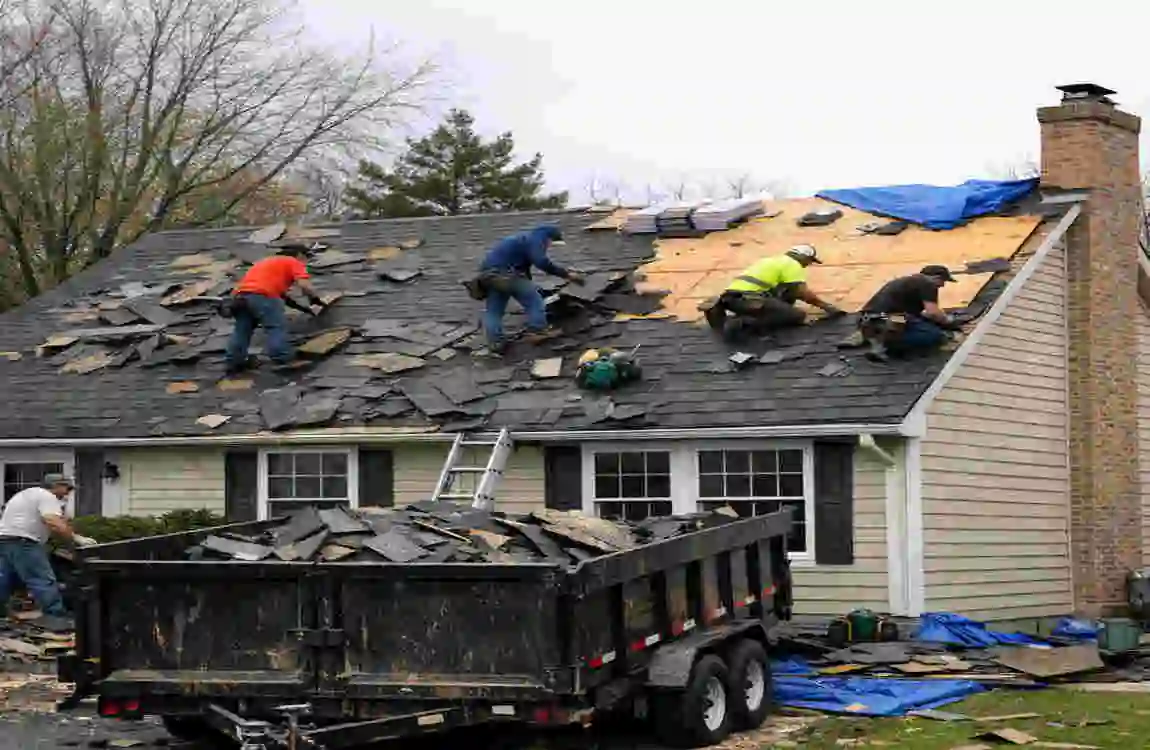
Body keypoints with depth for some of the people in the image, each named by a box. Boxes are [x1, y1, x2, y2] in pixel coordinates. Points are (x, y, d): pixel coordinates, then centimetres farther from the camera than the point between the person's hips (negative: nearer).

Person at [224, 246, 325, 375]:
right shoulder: (295, 263, 15)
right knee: (277, 326, -2)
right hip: (261, 295, -8)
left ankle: (234, 362, 16)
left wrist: (302, 308, 43)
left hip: (239, 294, 8)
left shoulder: (269, 262, 40)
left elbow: (280, 293, 42)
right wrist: (315, 299, 16)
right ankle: (283, 360, -8)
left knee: (242, 330, 16)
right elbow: (304, 285, -3)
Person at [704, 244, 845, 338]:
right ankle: (745, 322, -20)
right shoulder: (792, 264, 5)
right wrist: (826, 306, 11)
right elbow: (804, 293, -2)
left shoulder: (772, 261, 32)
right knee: (797, 316, -5)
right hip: (748, 298, -9)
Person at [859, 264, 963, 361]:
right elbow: (932, 312, -11)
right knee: (937, 335, -4)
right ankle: (886, 343, -12)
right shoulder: (928, 283, 1)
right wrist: (948, 321, 9)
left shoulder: (909, 281, 27)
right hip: (887, 324, -9)